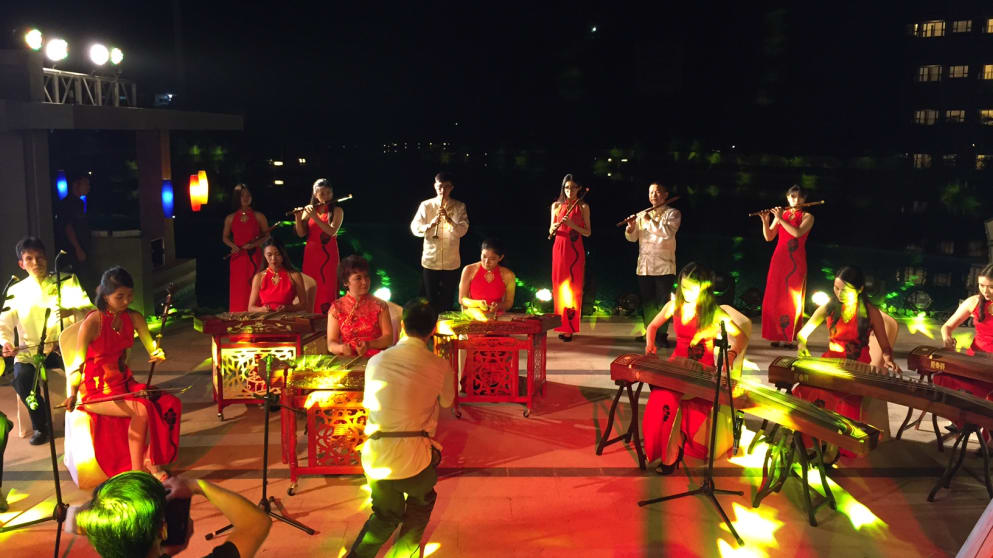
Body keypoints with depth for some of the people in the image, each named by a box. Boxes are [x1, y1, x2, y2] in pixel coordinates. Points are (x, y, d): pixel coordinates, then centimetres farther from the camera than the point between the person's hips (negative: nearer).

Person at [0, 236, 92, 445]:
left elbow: (88, 307, -4)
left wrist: (72, 311, -27)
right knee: (22, 376, -29)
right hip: (30, 350, 1)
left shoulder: (67, 281, 8)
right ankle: (40, 426, -5)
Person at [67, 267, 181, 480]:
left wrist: (158, 354, -28)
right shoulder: (92, 323, -17)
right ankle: (137, 471, -15)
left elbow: (151, 346, -3)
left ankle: (151, 461, -6)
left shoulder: (134, 318, 2)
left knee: (171, 404, -16)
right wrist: (73, 393, -38)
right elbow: (78, 365, -21)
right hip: (96, 390, -6)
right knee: (141, 410, -30)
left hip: (124, 382, 6)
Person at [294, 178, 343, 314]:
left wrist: (315, 217, -19)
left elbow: (332, 231, -15)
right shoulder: (308, 210, 7)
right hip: (310, 254, 3)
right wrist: (298, 218, -16)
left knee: (327, 287, -6)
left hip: (328, 254, -3)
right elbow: (301, 234, 1)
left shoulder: (337, 210, -1)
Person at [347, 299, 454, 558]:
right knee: (420, 505, 30)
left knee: (386, 516, 26)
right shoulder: (439, 366, -6)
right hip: (414, 458, -3)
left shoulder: (376, 361, 2)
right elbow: (446, 402, 14)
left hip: (374, 458, 3)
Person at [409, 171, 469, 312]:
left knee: (448, 301, 10)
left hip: (451, 262, 0)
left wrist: (449, 219, -27)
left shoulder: (459, 207, 2)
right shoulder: (426, 205, 1)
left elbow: (462, 231, -10)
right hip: (430, 260, 0)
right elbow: (415, 228, -7)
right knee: (431, 300, 7)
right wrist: (430, 225, -27)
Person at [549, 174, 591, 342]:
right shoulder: (556, 206, 10)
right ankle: (562, 325, 11)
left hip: (575, 250, -3)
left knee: (573, 288, -4)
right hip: (559, 248, 3)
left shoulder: (583, 207, 3)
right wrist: (553, 228, -12)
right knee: (558, 286, 3)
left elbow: (587, 232, 0)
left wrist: (573, 225, -16)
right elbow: (551, 231, 12)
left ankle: (569, 328, -2)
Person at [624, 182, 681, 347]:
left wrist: (650, 221, -15)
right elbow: (632, 238, 10)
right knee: (647, 302, 7)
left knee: (662, 302, -2)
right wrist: (631, 227, -10)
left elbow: (668, 232, -16)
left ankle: (661, 335, 6)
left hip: (664, 266, -4)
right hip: (644, 267, 4)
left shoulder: (672, 213, 3)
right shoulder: (642, 215, 16)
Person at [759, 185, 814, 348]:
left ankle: (790, 337, 3)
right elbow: (768, 237, 4)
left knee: (792, 300, -2)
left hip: (796, 262, -3)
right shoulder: (780, 214, 10)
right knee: (774, 297, 1)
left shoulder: (807, 217, 2)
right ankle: (776, 335, 9)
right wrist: (765, 221, -11)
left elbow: (797, 232, -18)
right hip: (779, 260, 3)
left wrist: (780, 219, -16)